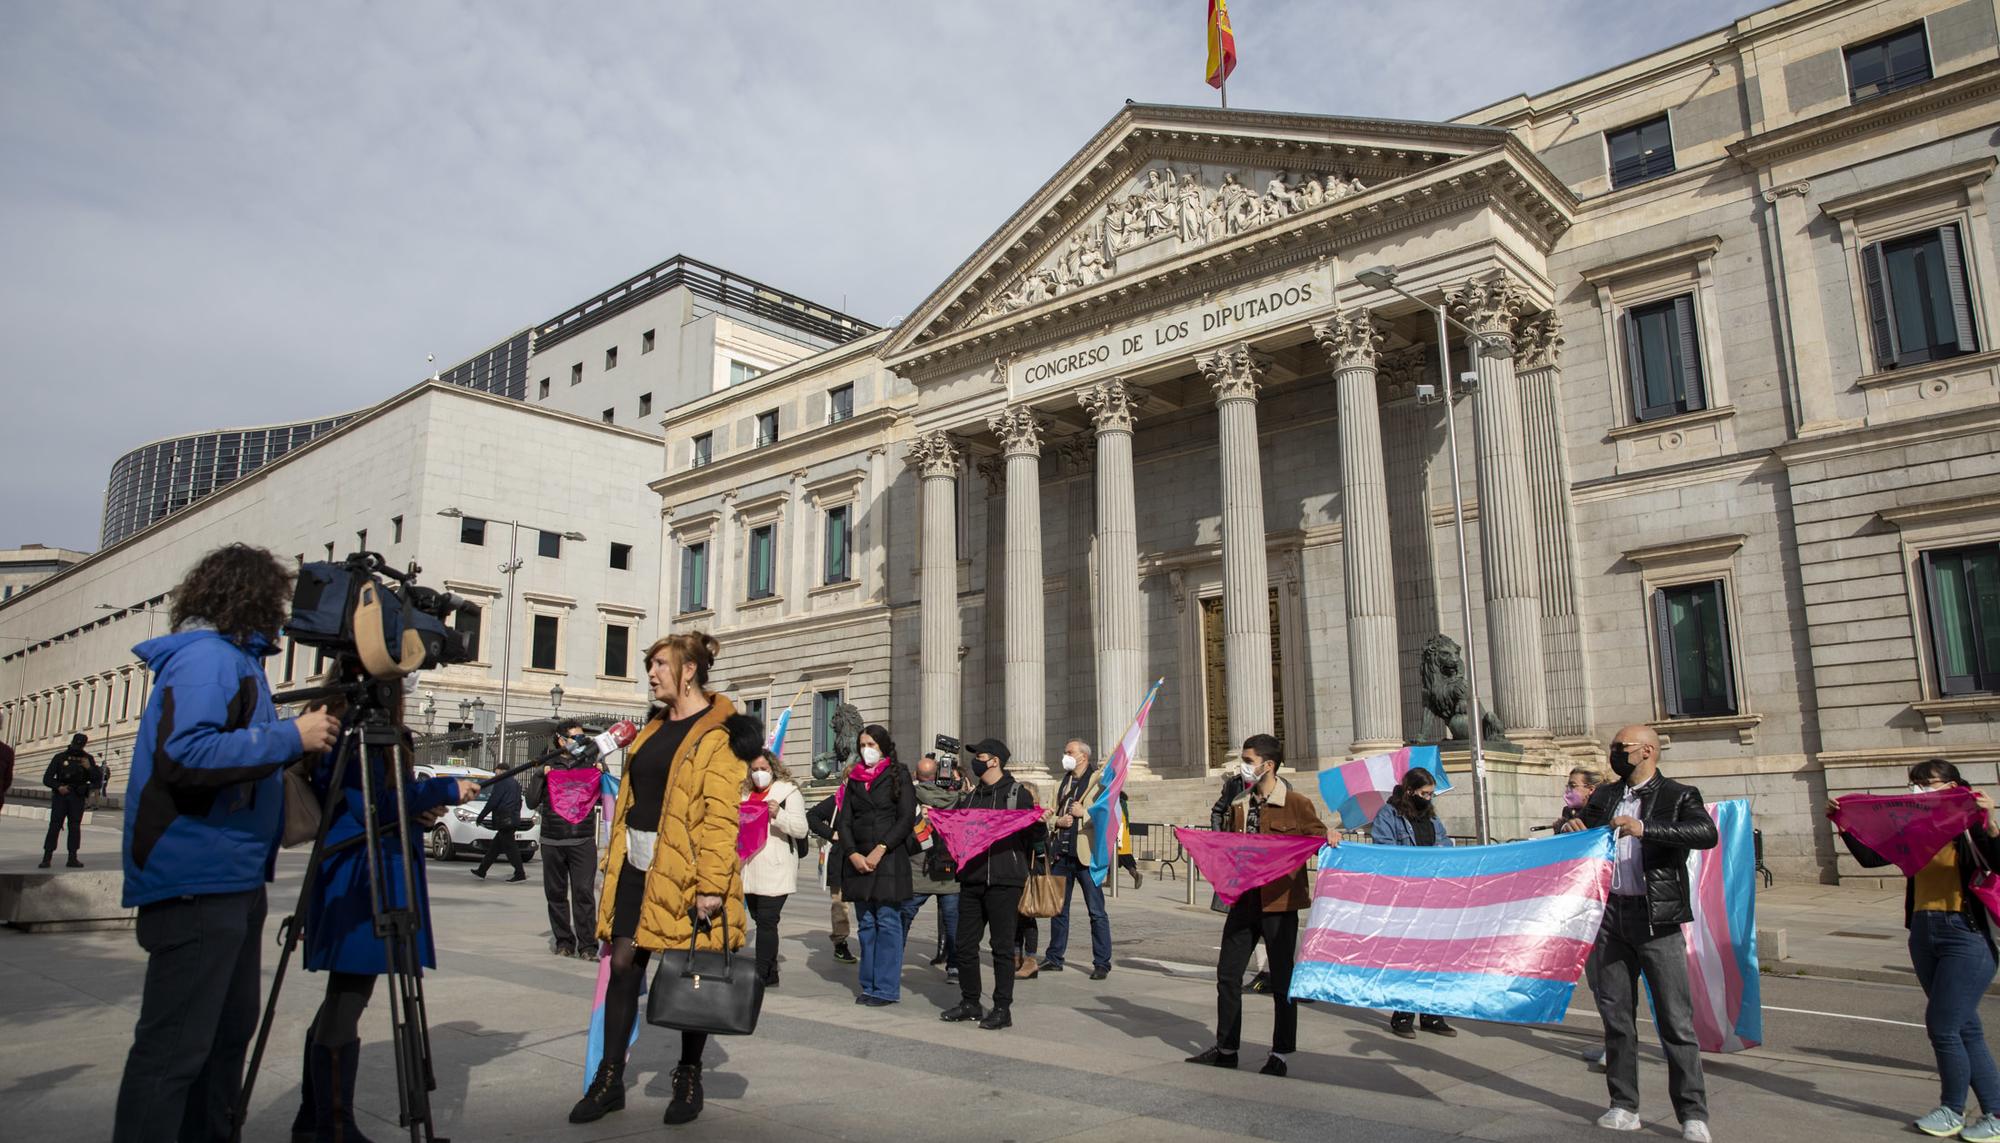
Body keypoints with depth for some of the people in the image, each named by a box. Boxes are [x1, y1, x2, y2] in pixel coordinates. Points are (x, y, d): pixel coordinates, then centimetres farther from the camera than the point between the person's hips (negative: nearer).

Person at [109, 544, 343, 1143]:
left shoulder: (233, 658, 17)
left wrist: (300, 736, 17)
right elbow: (181, 754, -27)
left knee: (229, 1030, 18)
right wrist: (291, 737, -22)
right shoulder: (207, 657, -14)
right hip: (195, 882, -11)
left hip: (233, 877, 11)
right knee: (174, 1046, -5)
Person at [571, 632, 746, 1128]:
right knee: (623, 966, 8)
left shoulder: (717, 733, -12)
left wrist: (711, 885, -22)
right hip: (637, 866, 7)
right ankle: (610, 1078, 19)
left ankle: (689, 1079, 21)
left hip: (682, 873, -7)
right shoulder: (655, 727, 15)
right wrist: (615, 859, 17)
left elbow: (721, 816, -18)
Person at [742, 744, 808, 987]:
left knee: (767, 921, -10)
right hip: (750, 868, 6)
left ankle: (761, 974, -7)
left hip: (775, 869, -6)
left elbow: (801, 829, -8)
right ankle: (770, 975, 17)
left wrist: (778, 814, -23)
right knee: (760, 919, 8)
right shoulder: (745, 793, 18)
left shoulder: (789, 791, 0)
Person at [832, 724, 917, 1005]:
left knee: (888, 922, -6)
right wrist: (853, 854, -5)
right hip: (858, 859, 5)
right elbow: (844, 821, 10)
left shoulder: (898, 776, 3)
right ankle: (869, 985, 15)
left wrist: (880, 850, -12)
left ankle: (886, 988, -1)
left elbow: (907, 818, -5)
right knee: (865, 924, 8)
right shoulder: (854, 779, 15)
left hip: (890, 858, -4)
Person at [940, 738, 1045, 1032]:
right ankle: (969, 1003, 22)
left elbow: (1035, 836, -4)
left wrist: (1042, 822, -24)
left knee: (1002, 946, -1)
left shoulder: (1016, 793, -1)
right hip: (971, 880, 6)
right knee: (965, 944, 9)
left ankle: (1002, 1009, 7)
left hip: (1003, 882, -6)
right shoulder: (970, 797, 17)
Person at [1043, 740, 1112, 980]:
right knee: (1058, 908, 14)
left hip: (1086, 854, -7)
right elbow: (1051, 815, 19)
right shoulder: (1062, 783, 18)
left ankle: (1102, 962, 6)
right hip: (1061, 853, 7)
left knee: (1096, 912, -1)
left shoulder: (1099, 781, -4)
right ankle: (1054, 958, 24)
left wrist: (1084, 812, -20)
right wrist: (1058, 820, -2)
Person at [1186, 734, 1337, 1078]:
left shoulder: (1295, 803, -8)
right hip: (1244, 901, 6)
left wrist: (1331, 837, -25)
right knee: (1227, 973, 9)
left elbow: (1321, 837, -3)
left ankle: (1280, 1054, 19)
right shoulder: (1239, 805, 11)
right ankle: (1226, 1049, 22)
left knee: (1282, 979, 6)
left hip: (1279, 902, -6)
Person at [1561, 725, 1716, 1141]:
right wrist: (1572, 829, -3)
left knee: (1676, 1020, -3)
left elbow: (1707, 833, -19)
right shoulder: (1604, 796, 15)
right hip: (1610, 915, 5)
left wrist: (1645, 829, -30)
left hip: (1656, 919, -5)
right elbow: (1583, 836, 21)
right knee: (1616, 1016, 10)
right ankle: (1624, 1107, 19)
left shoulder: (1678, 796, -1)